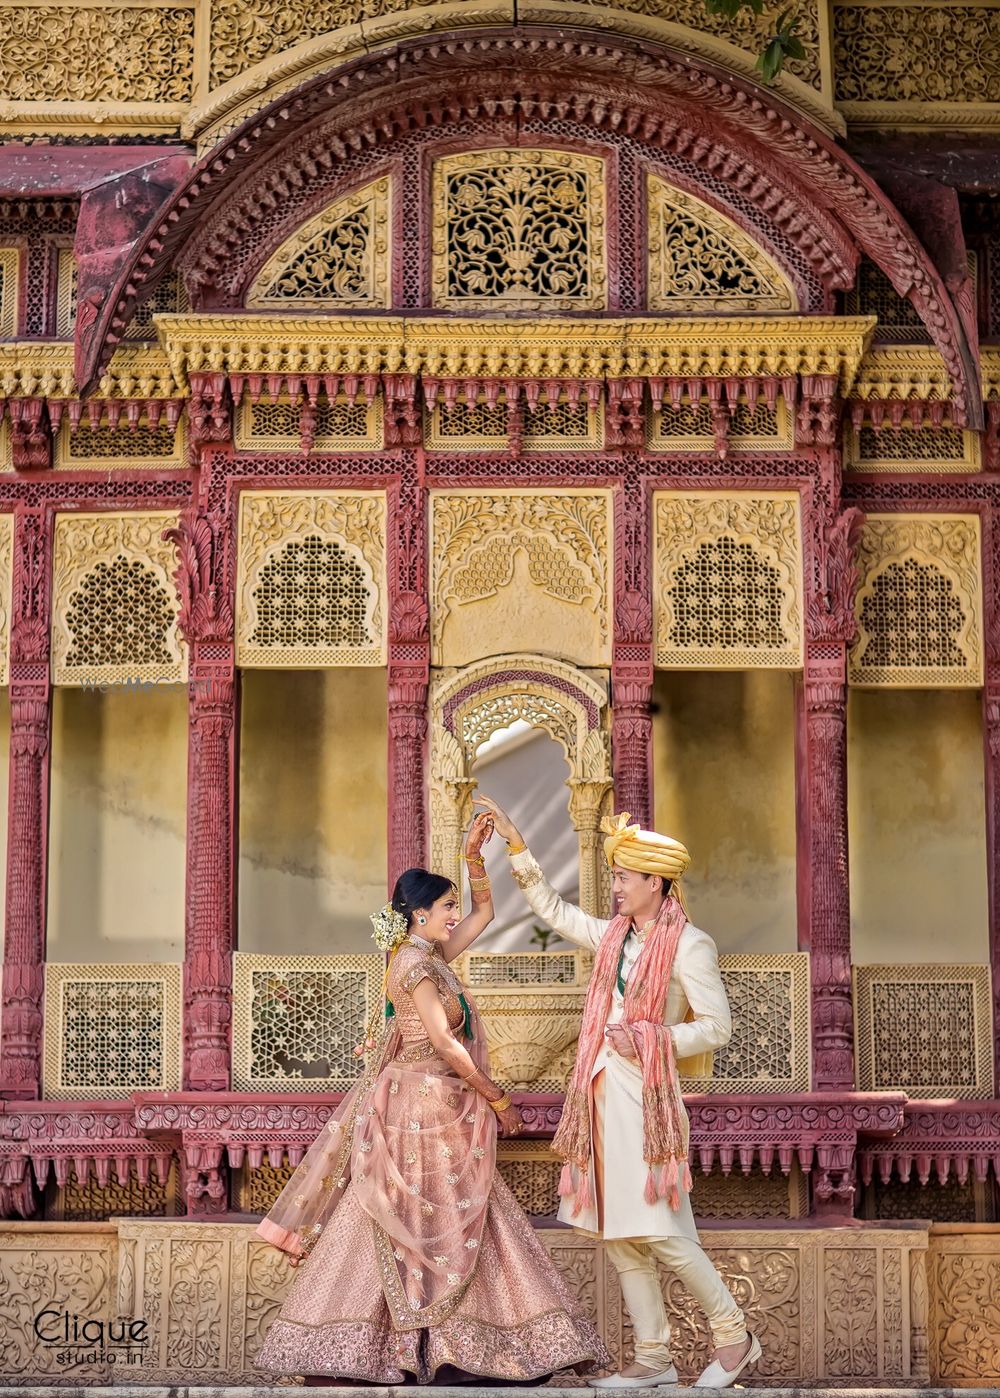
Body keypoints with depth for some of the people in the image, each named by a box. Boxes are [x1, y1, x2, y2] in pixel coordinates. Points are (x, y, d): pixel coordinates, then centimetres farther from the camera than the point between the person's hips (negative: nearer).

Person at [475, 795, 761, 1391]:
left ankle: (736, 1337, 4)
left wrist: (653, 1039, -19)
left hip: (648, 1094, -8)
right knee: (620, 1234, 6)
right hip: (604, 1090, 8)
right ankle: (654, 1359, 11)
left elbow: (717, 1027, -9)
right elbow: (552, 908, 25)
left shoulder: (688, 945, -8)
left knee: (659, 1231, -10)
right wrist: (516, 843, 22)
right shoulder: (614, 936, 13)